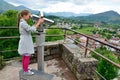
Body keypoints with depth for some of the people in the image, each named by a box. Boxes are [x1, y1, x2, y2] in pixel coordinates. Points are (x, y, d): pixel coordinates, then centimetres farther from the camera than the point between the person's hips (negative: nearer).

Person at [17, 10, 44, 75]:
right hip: (26, 42, -10)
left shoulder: (22, 22, 11)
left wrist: (38, 23, 3)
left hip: (25, 41, 10)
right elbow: (32, 30, -24)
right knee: (27, 56, 1)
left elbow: (31, 28, 10)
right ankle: (26, 71, 15)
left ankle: (24, 68, 32)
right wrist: (38, 23, -15)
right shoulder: (23, 23, -20)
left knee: (24, 56, 18)